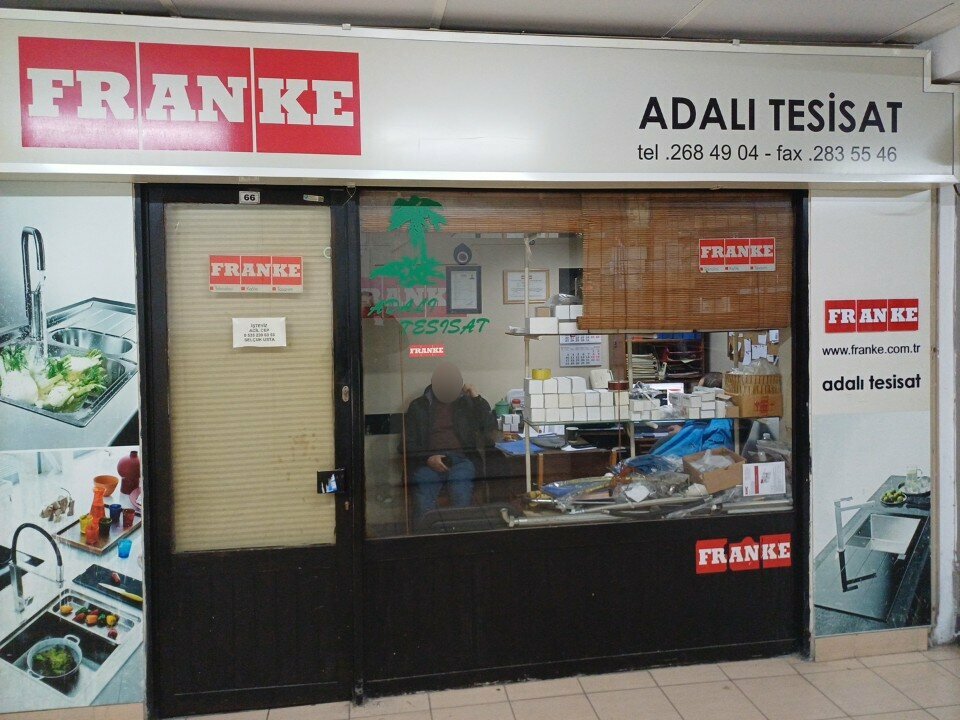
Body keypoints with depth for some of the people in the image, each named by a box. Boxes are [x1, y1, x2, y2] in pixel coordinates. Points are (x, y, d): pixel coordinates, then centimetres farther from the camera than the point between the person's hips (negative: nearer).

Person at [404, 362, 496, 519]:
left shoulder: (468, 403, 15)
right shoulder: (418, 407, 14)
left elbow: (490, 428, 4)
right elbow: (409, 444, 10)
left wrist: (478, 398, -1)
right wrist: (427, 459, -9)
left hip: (461, 459, 0)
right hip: (428, 461, 0)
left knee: (462, 500, -31)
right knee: (423, 506, -29)